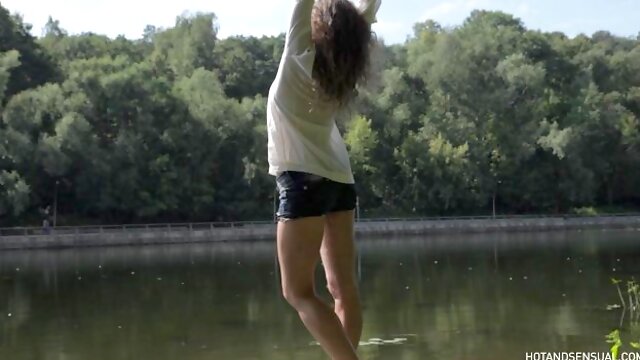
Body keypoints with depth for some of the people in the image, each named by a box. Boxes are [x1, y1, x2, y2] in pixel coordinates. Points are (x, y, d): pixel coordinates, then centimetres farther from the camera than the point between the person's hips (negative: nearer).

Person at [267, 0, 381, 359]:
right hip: (339, 181, 7)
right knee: (344, 288, 5)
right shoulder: (344, 68, 4)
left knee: (299, 291, -5)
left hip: (305, 181, -7)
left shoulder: (300, 57, -12)